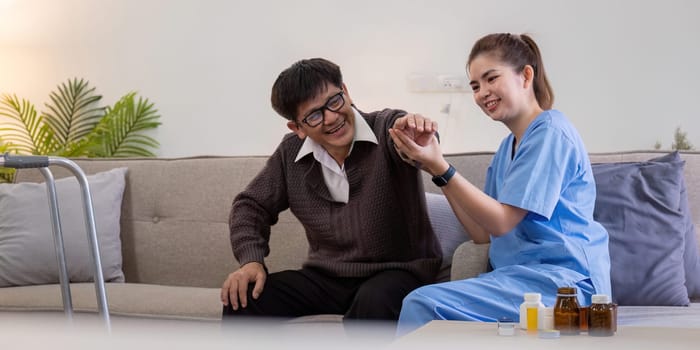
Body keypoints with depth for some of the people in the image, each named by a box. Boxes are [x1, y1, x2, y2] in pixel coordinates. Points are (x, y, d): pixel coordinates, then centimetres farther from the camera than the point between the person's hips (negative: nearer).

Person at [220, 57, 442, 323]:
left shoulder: (388, 127, -12)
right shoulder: (291, 152, 1)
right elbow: (251, 205, 12)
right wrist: (251, 260, -7)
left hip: (397, 270, -4)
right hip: (325, 278, 4)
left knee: (374, 302, -38)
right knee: (242, 298, -14)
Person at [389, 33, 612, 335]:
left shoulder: (550, 132, -9)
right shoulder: (509, 145, 19)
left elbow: (501, 222, -12)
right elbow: (482, 232, 10)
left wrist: (441, 168, -16)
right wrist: (433, 165, 7)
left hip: (563, 280, -8)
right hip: (520, 275, 8)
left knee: (423, 303, -23)